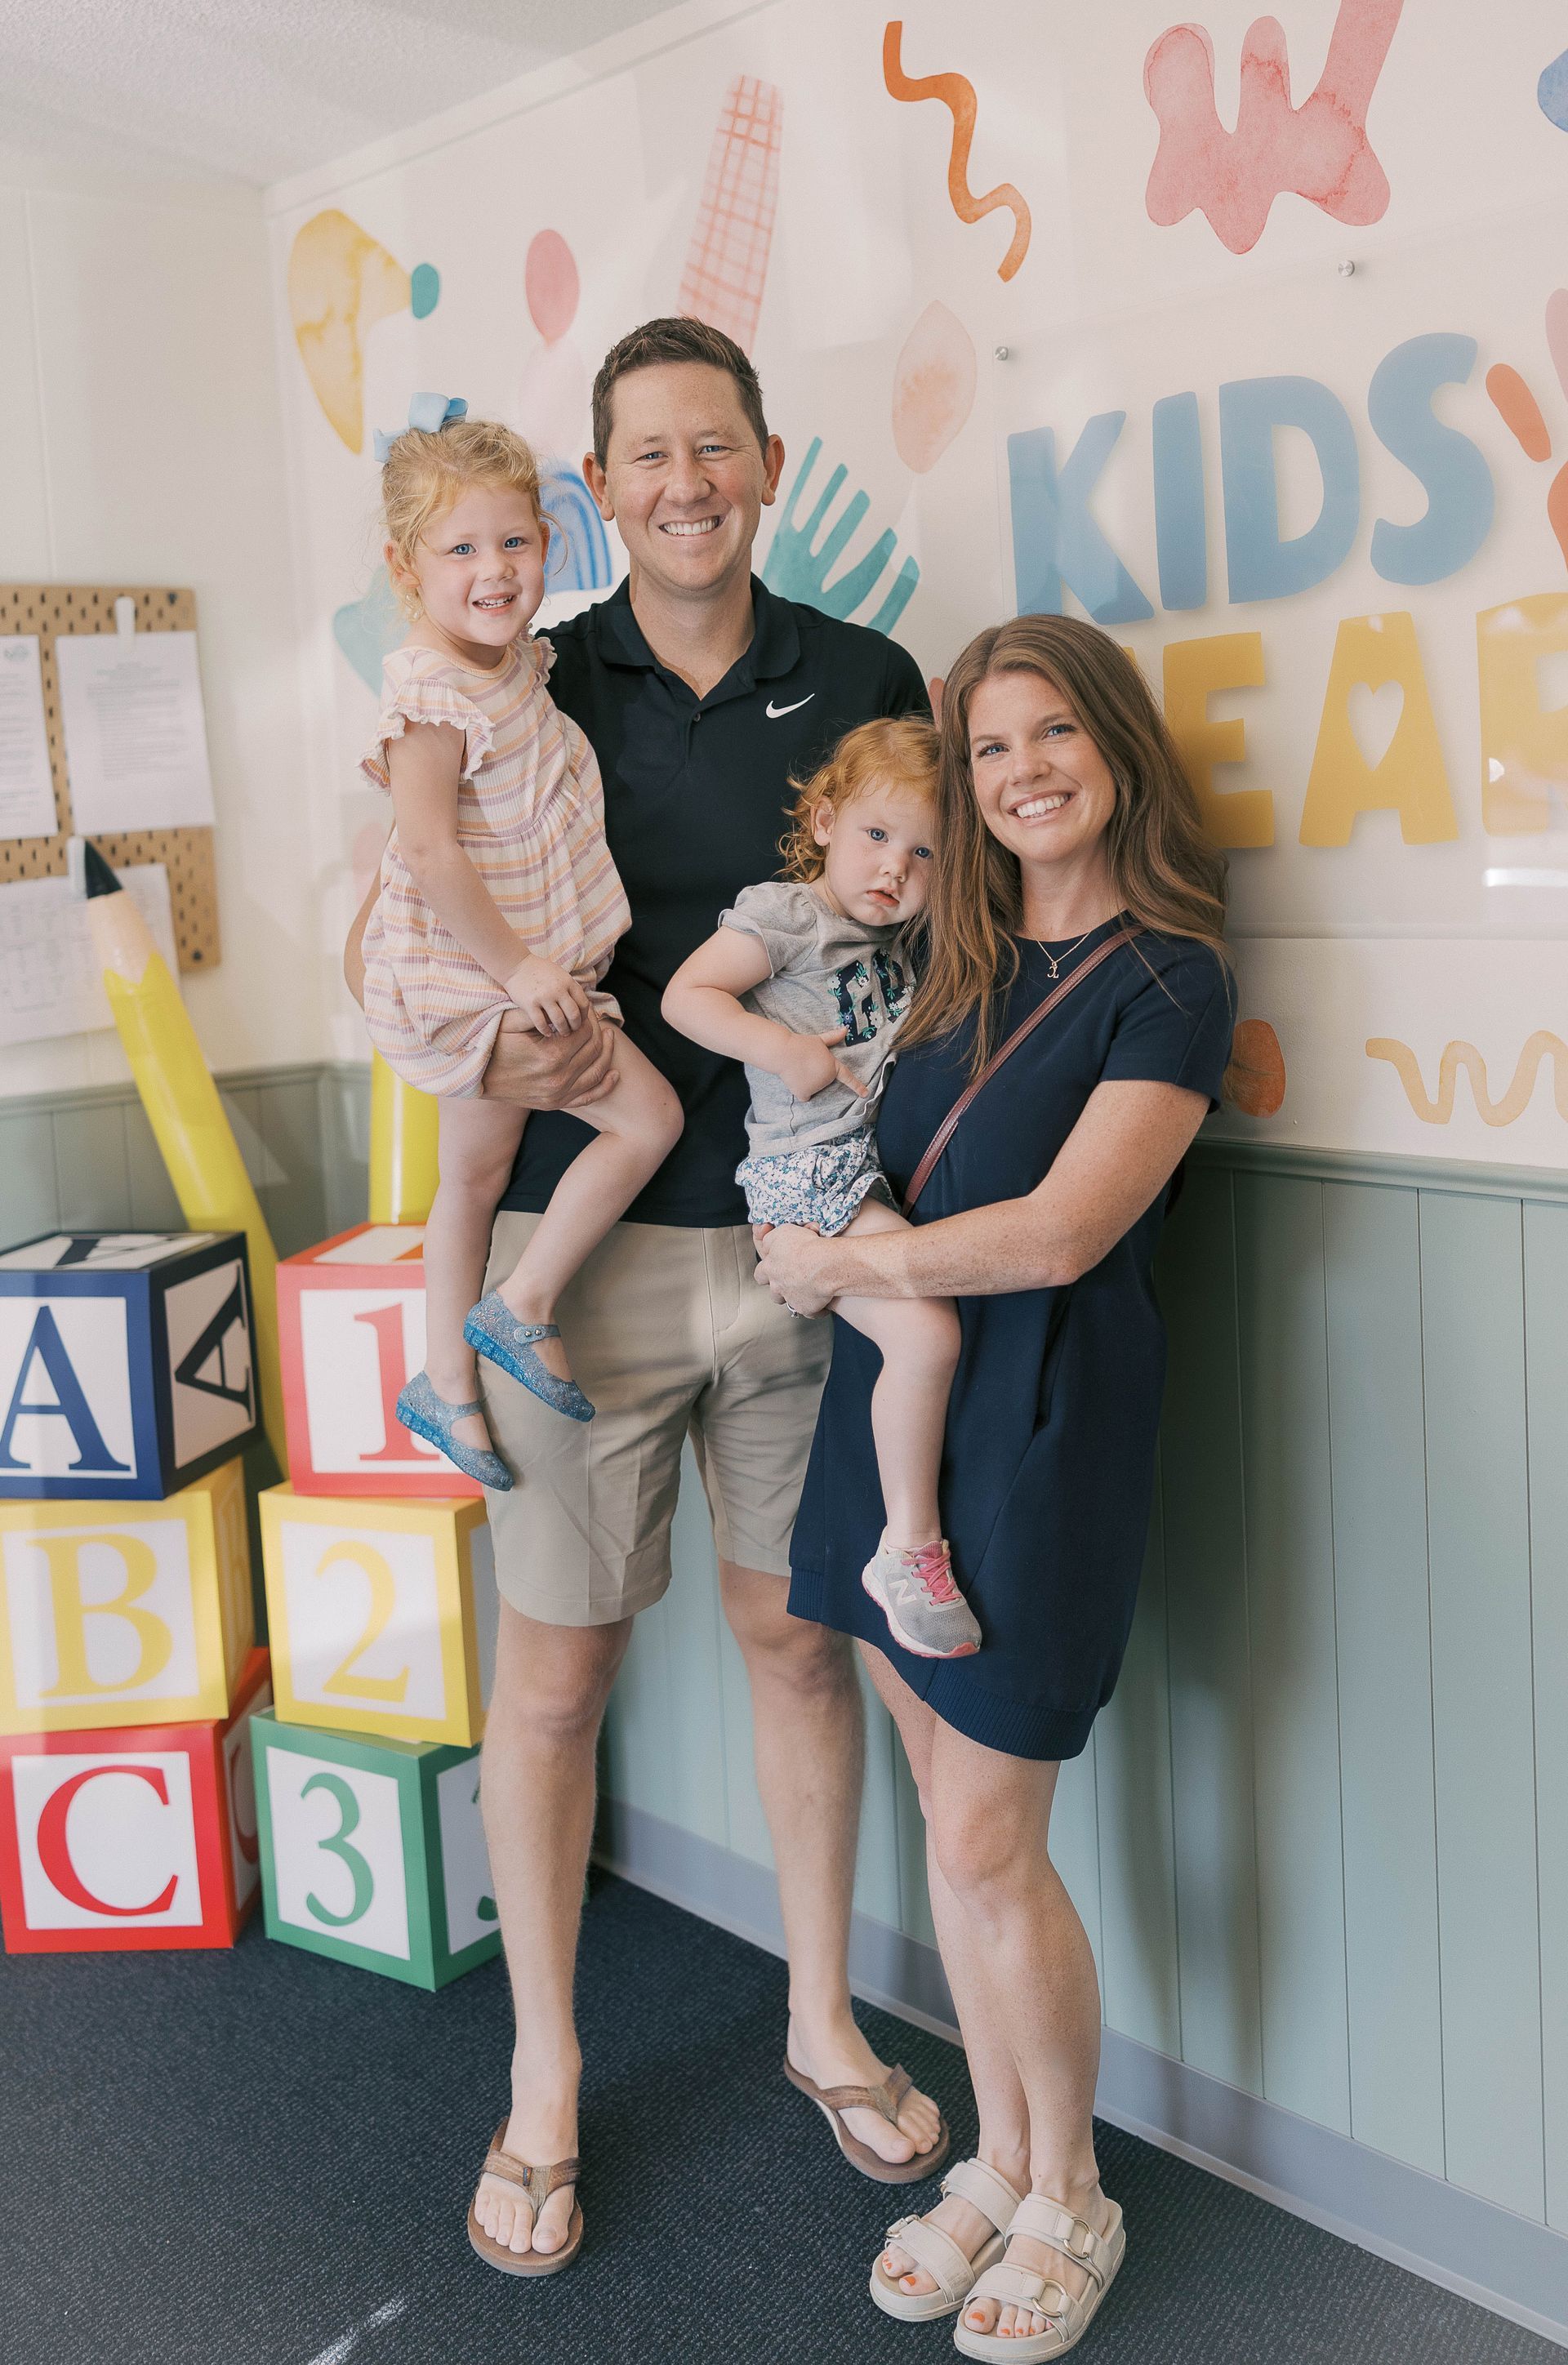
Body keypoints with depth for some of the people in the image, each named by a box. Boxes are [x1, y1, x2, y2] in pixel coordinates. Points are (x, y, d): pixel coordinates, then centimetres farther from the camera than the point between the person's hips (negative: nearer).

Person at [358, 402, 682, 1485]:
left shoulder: (519, 667, 7)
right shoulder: (434, 696, -21)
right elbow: (429, 851, -26)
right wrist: (514, 966, -23)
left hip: (521, 973, 9)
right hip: (469, 976, -9)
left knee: (476, 1173, 16)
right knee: (648, 1117, -9)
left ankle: (447, 1384, 30)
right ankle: (525, 1305, 4)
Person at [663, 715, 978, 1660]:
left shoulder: (905, 939, 18)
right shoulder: (786, 913, -3)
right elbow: (685, 994, -7)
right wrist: (785, 1050, -18)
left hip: (887, 1165, 9)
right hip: (808, 1173, -9)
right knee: (926, 1332, -22)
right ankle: (910, 1548, -8)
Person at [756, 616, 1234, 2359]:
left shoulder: (1167, 980, -9)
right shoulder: (960, 957, 11)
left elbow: (1058, 1233, -18)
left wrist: (837, 1264, -9)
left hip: (1040, 1418, -6)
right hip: (893, 1400, 6)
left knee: (985, 1848, 0)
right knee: (952, 1817, 13)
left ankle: (1069, 2199, 24)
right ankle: (999, 2160, 32)